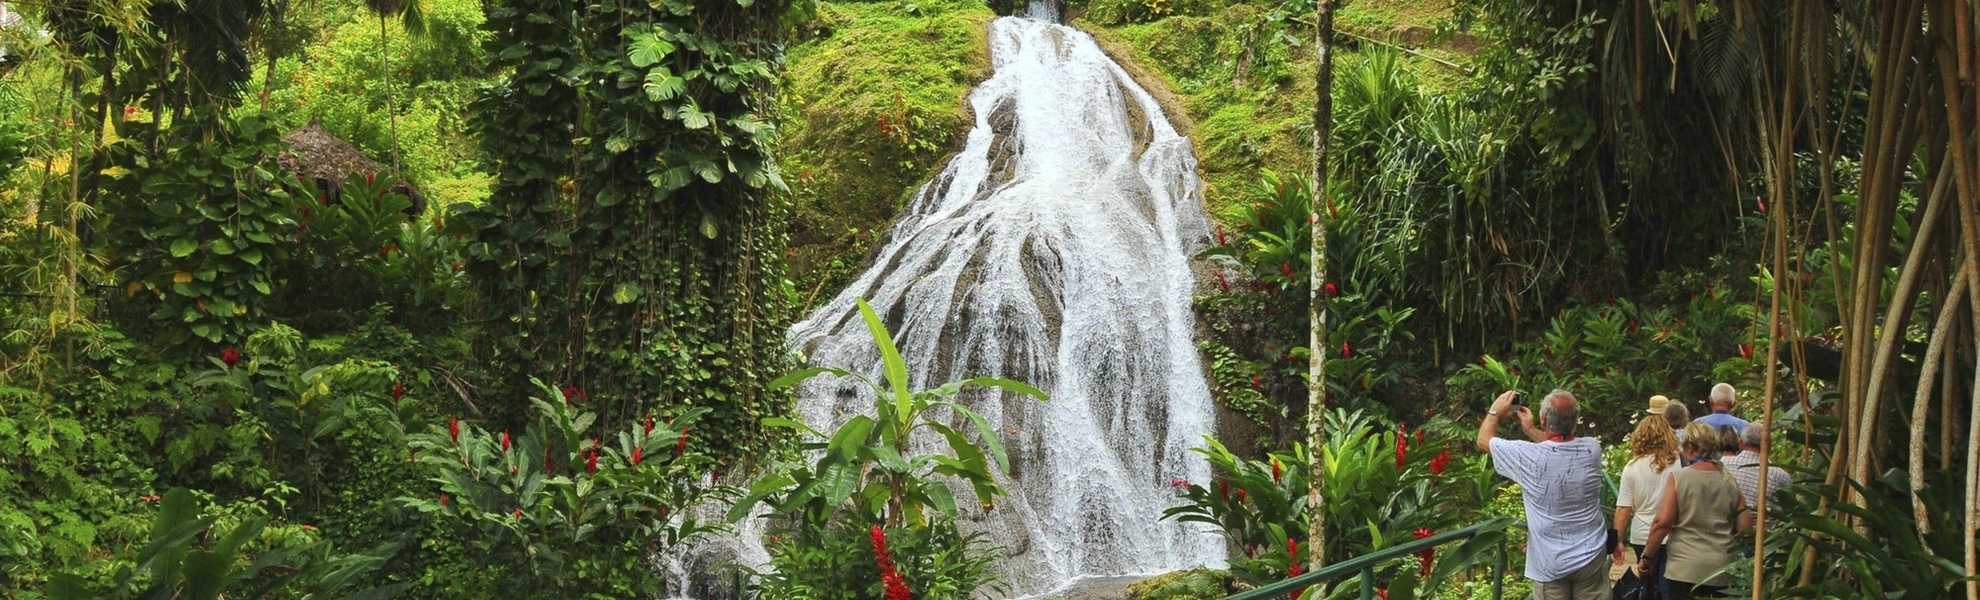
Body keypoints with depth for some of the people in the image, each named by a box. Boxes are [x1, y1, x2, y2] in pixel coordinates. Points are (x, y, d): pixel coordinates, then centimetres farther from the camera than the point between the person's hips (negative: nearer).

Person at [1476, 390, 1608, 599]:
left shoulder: (1531, 456, -17)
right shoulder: (1591, 449, -7)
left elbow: (1484, 440, 1)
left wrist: (1496, 411, 17)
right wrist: (1530, 429, 25)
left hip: (1550, 564, -3)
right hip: (1590, 558, 3)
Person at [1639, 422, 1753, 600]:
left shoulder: (1678, 477, -6)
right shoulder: (1730, 482, 6)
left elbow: (1663, 522, -12)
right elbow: (1745, 527, 6)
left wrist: (1646, 557, -2)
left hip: (1685, 570, -4)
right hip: (1724, 571, 4)